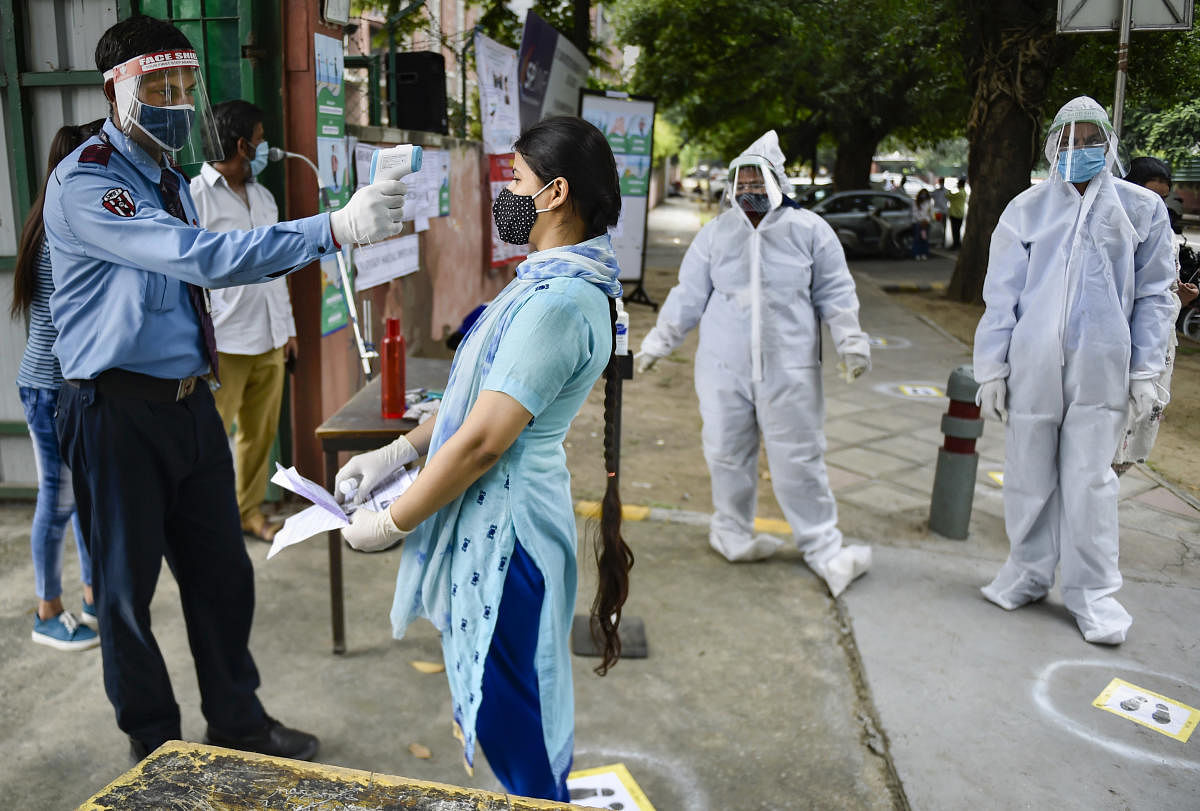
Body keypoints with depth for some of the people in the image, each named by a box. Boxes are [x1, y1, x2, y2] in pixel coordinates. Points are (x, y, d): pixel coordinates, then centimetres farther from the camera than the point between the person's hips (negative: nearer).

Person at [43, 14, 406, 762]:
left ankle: (238, 722, 34)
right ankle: (156, 747, 29)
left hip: (190, 402, 8)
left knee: (222, 573, 15)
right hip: (120, 412, -8)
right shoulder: (85, 182, -16)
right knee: (129, 587, 9)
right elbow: (197, 256, -31)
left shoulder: (170, 179, 12)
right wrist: (334, 229, -36)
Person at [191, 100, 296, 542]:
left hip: (269, 339, 7)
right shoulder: (195, 197, -7)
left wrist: (287, 326, 19)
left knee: (261, 433, 12)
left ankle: (249, 510, 26)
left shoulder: (263, 197, 17)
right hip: (224, 342, -7)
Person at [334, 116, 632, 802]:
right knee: (501, 703, 24)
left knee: (510, 723, 8)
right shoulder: (558, 279, 10)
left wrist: (390, 524, -14)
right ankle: (542, 794, 43)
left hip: (505, 522, -10)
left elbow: (483, 439, -25)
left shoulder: (557, 302, -24)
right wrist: (398, 452, 8)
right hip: (492, 512, 10)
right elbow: (479, 397, 15)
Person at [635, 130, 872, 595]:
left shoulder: (809, 230, 3)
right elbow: (688, 296, 11)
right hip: (724, 368, 2)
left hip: (789, 369, -1)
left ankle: (823, 549, 13)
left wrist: (850, 342, 1)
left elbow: (834, 293, 8)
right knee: (728, 455, 9)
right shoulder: (716, 233, 6)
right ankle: (733, 534, 28)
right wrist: (657, 344, 13)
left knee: (799, 460, 2)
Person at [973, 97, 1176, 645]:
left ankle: (1092, 591, 17)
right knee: (1029, 477, 8)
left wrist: (1145, 372, 1)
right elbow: (1000, 293, 5)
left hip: (1101, 370, -1)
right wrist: (992, 368, 0)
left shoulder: (1142, 208, 7)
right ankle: (1029, 573, 25)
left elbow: (1153, 294, 8)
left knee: (1089, 480, 3)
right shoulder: (1026, 210, 6)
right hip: (1033, 367, 1)